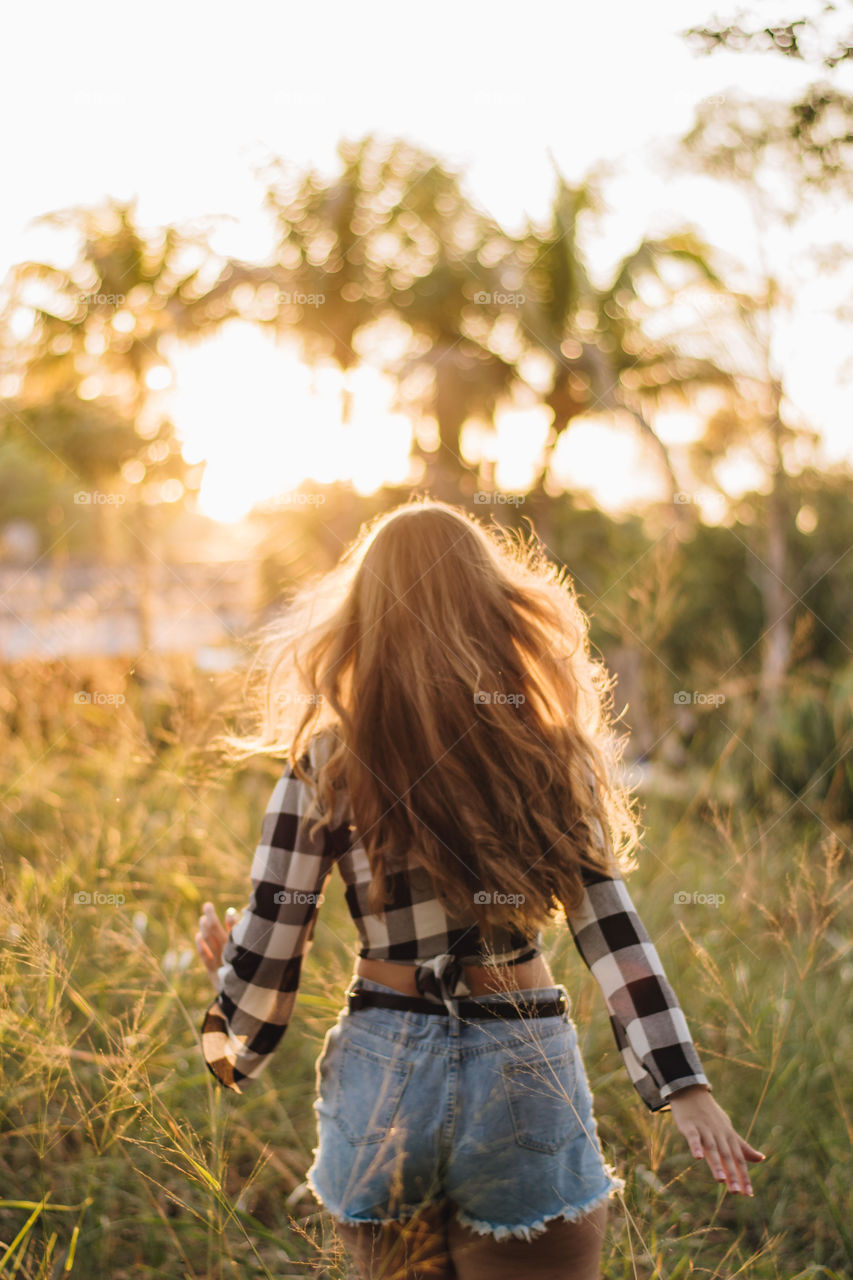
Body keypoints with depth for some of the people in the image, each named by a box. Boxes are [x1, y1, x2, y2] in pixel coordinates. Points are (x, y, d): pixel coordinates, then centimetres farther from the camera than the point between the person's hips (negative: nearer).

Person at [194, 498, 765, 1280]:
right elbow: (610, 929, -8)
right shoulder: (550, 754, -3)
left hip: (381, 1077, 1)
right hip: (524, 1082, 0)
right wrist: (685, 1086, -8)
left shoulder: (326, 764, -5)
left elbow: (268, 946, -2)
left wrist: (234, 1048, 17)